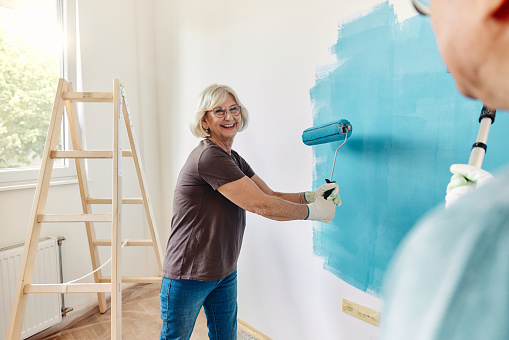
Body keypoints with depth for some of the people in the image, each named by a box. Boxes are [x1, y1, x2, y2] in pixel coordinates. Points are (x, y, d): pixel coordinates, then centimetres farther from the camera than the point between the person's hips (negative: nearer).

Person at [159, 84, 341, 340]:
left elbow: (271, 196, 4)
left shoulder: (233, 159, 7)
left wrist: (310, 196, -12)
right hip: (188, 277, -8)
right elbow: (261, 206, -25)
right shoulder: (209, 157, -24)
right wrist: (312, 211, -14)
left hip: (225, 273, 8)